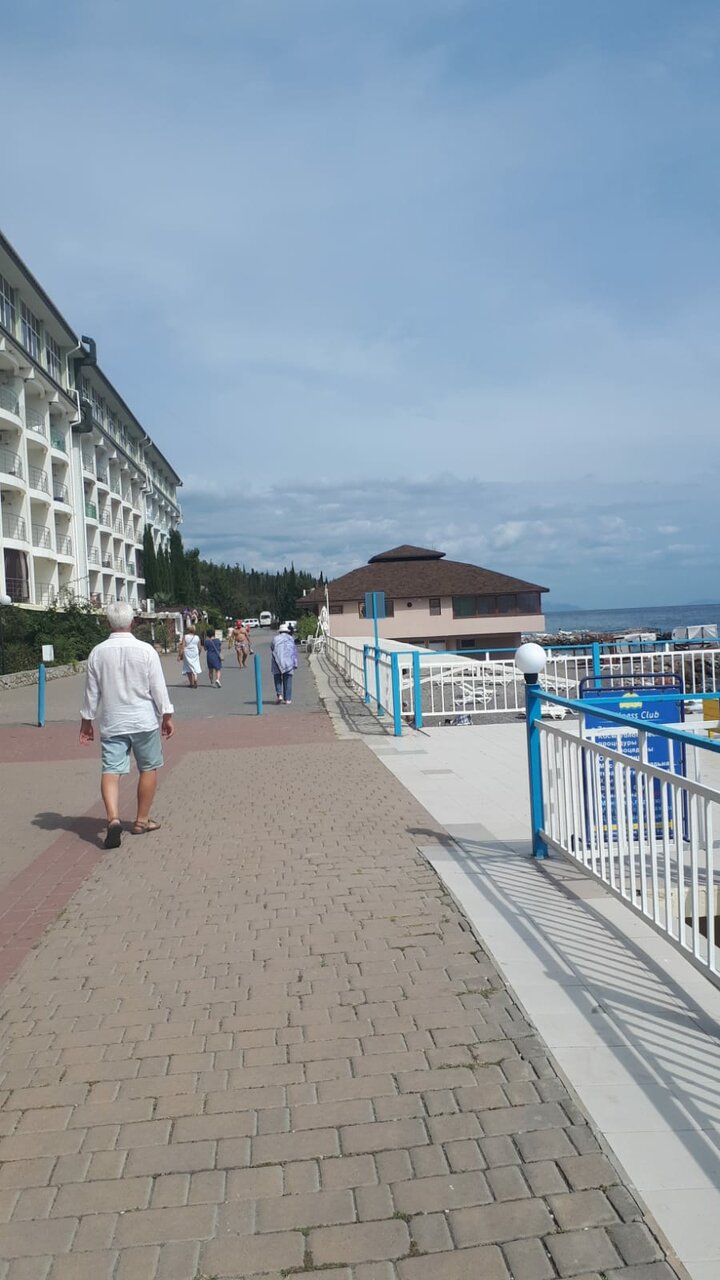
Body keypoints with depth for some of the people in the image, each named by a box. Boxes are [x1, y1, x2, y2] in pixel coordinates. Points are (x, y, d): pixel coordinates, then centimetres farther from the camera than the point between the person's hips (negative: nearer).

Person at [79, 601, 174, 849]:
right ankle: (141, 820, 21)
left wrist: (86, 721, 15)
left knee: (111, 771, 0)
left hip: (112, 723, 1)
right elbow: (158, 687, -6)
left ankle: (113, 818, -21)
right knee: (148, 769, 13)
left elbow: (91, 691, 4)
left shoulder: (98, 652, -2)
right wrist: (167, 716, 5)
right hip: (144, 721, -1)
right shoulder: (145, 650, -9)